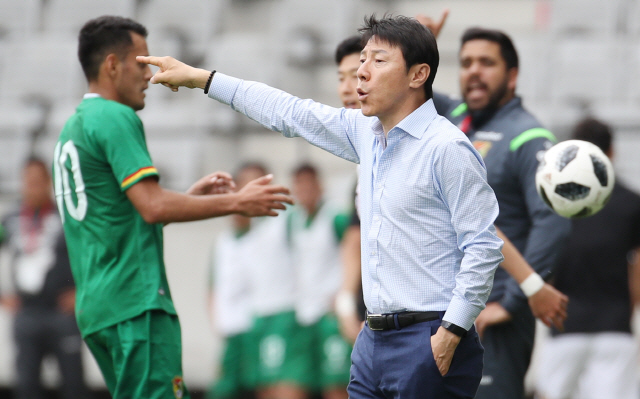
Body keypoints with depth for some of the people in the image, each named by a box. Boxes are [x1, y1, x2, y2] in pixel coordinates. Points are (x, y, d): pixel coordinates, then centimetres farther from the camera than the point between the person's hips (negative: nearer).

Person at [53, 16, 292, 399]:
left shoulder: (74, 127, 21)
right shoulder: (115, 118, -9)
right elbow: (153, 207, -18)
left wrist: (191, 195, 22)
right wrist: (237, 202, -11)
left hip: (96, 306, 10)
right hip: (136, 302, -10)